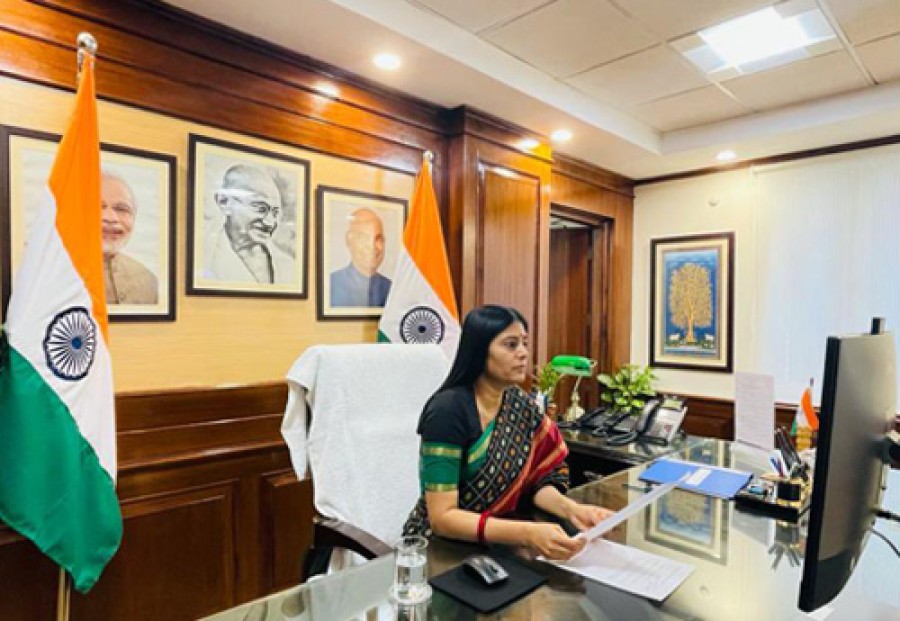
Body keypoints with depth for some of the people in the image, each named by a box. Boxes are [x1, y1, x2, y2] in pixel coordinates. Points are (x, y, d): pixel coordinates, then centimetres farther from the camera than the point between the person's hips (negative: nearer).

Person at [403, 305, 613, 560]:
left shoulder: (521, 405, -3)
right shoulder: (448, 410, -24)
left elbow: (534, 482, -1)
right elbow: (442, 517, -25)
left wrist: (571, 509, -21)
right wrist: (528, 534, -35)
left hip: (496, 541, 6)